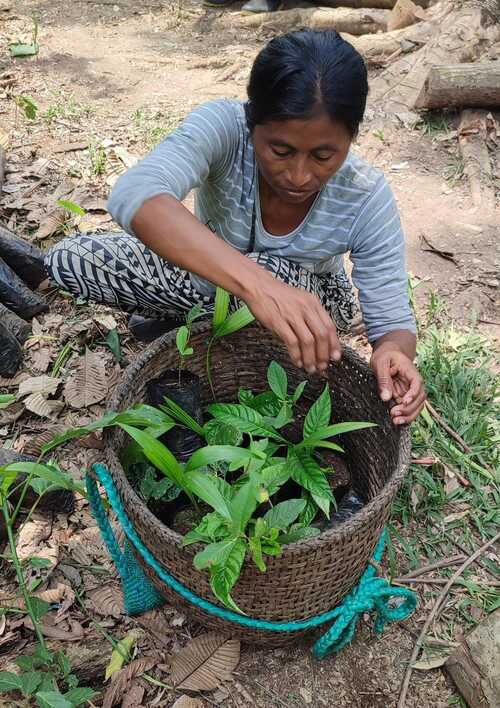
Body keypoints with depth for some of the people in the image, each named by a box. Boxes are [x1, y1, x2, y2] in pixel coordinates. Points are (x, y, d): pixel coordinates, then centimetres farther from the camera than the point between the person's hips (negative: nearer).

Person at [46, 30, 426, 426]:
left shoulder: (367, 198, -28)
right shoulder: (223, 126, -31)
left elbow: (393, 321, -23)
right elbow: (133, 196, -50)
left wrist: (393, 351, -49)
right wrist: (255, 282, -64)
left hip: (309, 301, 0)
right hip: (209, 271, 1)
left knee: (275, 273, -39)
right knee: (68, 260, -16)